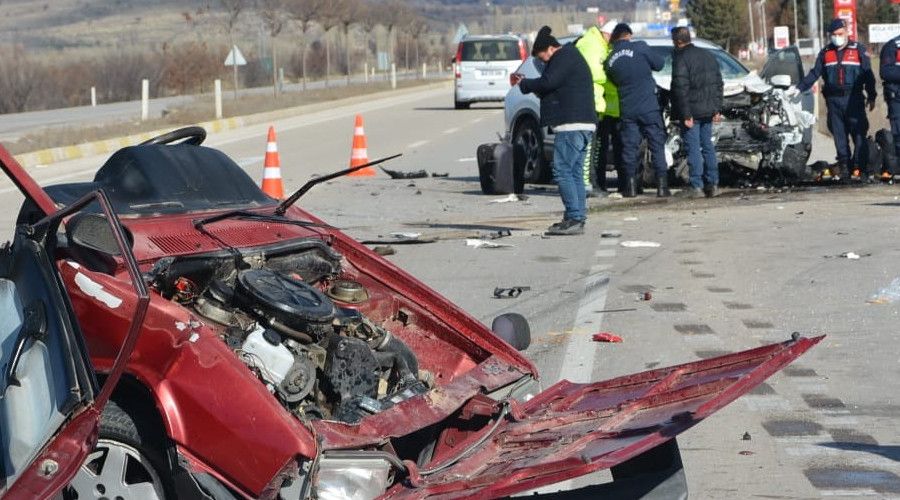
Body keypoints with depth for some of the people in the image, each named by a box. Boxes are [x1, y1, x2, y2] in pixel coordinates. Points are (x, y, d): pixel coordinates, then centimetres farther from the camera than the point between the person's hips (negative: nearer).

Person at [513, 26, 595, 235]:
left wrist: (524, 84, -4)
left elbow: (548, 82, -19)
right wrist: (528, 84, 17)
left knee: (563, 171, -11)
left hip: (571, 124, -11)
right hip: (583, 124, 11)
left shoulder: (564, 57, -8)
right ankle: (578, 219, 11)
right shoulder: (572, 57, 24)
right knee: (575, 173, 11)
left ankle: (574, 219, -15)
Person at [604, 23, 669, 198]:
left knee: (629, 147, 8)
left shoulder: (610, 60, 5)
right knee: (657, 145, 3)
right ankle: (662, 185, 0)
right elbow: (659, 64, 1)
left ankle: (631, 186, 6)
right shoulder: (640, 47, -7)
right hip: (649, 107, -3)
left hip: (627, 109, 3)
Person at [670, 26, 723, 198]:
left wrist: (685, 114, -17)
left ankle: (696, 186, -3)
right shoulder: (708, 56, 12)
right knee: (708, 146, 13)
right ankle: (712, 184, 12)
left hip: (691, 112, -7)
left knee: (693, 149, -3)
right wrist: (717, 108, 15)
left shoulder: (681, 59, -13)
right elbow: (718, 83, 14)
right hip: (707, 111, 7)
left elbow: (681, 89, -18)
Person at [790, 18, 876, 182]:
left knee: (859, 133, -8)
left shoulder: (858, 50, 6)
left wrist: (871, 96, 2)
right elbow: (814, 74, 14)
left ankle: (860, 165, -6)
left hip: (854, 100, -3)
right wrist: (799, 88, 4)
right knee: (838, 134, 1)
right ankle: (843, 164, 4)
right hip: (833, 99, 3)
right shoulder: (825, 53, 13)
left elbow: (868, 75, 6)